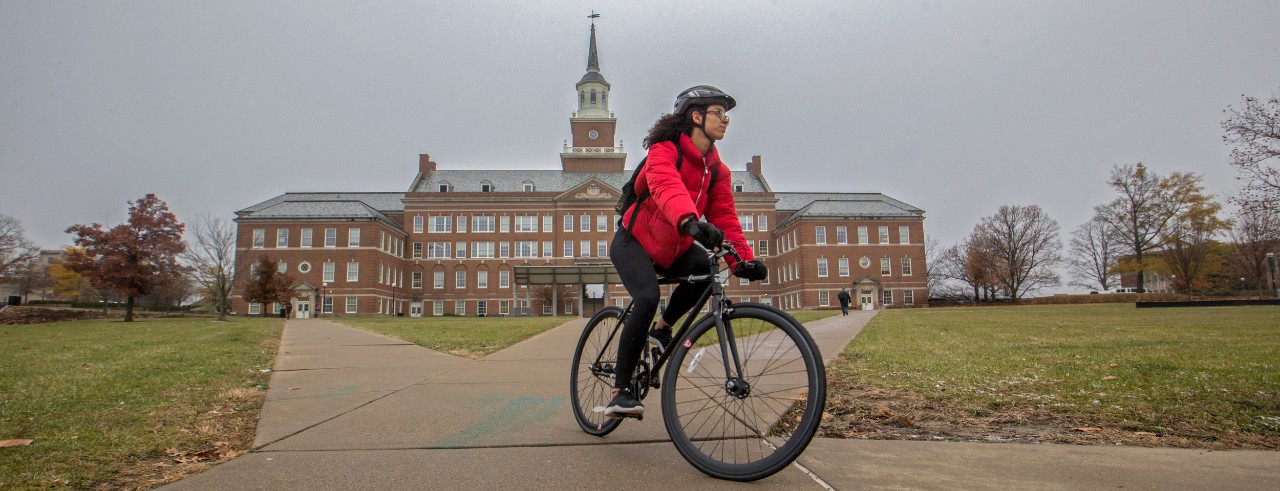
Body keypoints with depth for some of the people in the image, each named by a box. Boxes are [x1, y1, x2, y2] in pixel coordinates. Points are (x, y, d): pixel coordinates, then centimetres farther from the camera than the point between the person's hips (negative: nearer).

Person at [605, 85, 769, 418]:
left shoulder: (716, 170, 3)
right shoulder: (665, 151, -18)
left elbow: (724, 216, -6)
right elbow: (667, 188, -39)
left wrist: (743, 258, -22)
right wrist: (690, 221, -60)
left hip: (673, 249, 6)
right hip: (634, 241, -6)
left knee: (709, 268, -24)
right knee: (647, 299, -30)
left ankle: (661, 329, 1)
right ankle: (620, 391, -19)